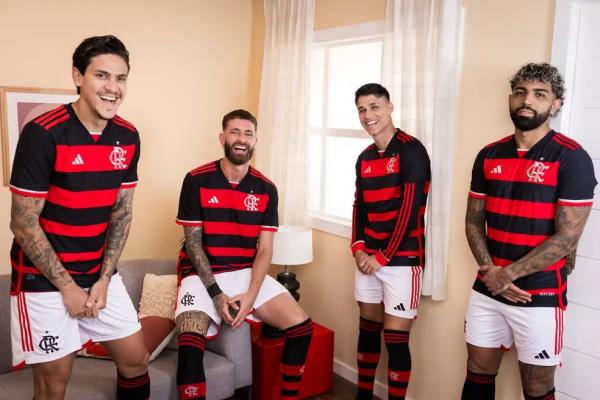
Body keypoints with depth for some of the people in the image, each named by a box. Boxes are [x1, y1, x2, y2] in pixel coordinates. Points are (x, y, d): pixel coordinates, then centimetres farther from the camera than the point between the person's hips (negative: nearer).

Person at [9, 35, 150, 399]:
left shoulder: (128, 137, -1)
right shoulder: (42, 134, -18)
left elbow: (121, 212, 4)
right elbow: (24, 223, -15)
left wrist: (104, 279, -3)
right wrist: (68, 287, -13)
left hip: (100, 274, 5)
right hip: (44, 278, -5)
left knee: (136, 361, 11)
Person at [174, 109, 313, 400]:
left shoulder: (266, 189, 3)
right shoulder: (197, 180, -7)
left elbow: (264, 250, 0)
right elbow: (193, 243, -7)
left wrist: (251, 294, -15)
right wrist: (217, 294, -15)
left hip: (247, 273, 4)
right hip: (202, 275, -3)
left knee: (301, 326, -9)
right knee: (190, 344, -28)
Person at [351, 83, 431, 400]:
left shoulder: (411, 150, -11)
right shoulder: (365, 158, 11)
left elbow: (410, 209, -16)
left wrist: (383, 257, -13)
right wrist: (358, 248, 0)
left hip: (402, 259, -6)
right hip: (368, 258, 7)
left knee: (395, 339, -2)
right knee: (368, 329, 15)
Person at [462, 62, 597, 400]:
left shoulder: (572, 158, -10)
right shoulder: (489, 155, 5)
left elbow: (567, 237, -14)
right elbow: (474, 220, 7)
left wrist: (508, 274, -14)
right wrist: (489, 270, -8)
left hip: (540, 296, -4)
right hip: (486, 290, 5)